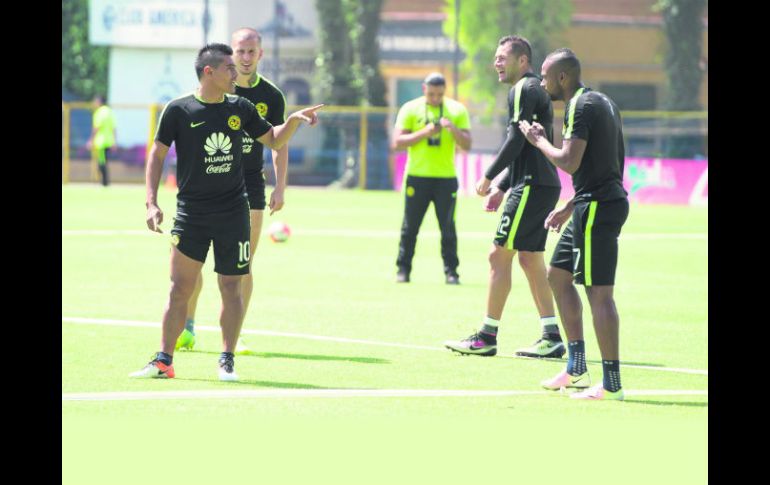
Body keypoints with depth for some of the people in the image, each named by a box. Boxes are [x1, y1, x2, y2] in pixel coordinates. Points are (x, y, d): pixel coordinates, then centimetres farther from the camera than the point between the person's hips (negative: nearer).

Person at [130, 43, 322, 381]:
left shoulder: (240, 108, 4)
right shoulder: (178, 111, -5)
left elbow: (273, 140, 16)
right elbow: (157, 154, 1)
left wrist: (294, 120, -3)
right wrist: (151, 203, -5)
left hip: (233, 213, 2)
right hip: (191, 212, -2)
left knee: (231, 287, 3)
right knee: (180, 287, -4)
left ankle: (227, 360, 13)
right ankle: (163, 360, 3)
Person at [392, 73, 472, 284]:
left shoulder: (457, 110, 6)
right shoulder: (411, 109, 2)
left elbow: (467, 144, 2)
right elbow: (397, 142, -4)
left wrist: (453, 129, -17)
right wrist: (424, 133, -16)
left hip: (446, 177, 0)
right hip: (417, 177, 0)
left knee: (448, 228, -1)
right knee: (409, 227, 2)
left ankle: (451, 271, 3)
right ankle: (403, 270, 9)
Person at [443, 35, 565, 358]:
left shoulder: (523, 89, -10)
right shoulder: (534, 89, 21)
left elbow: (515, 142, -18)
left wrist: (489, 177, -11)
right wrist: (502, 187, 22)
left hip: (532, 186, -10)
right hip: (541, 185, 10)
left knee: (500, 255, -7)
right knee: (530, 258, 11)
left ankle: (487, 337, -6)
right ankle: (552, 337, 9)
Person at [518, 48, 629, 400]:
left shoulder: (580, 107, -13)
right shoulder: (603, 103, 18)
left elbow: (569, 162, -20)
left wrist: (539, 140, -3)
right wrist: (570, 208, 27)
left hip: (597, 208, -11)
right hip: (593, 204, 11)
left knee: (599, 292, -10)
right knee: (558, 275, 19)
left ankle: (611, 384, -11)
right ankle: (576, 369, 21)